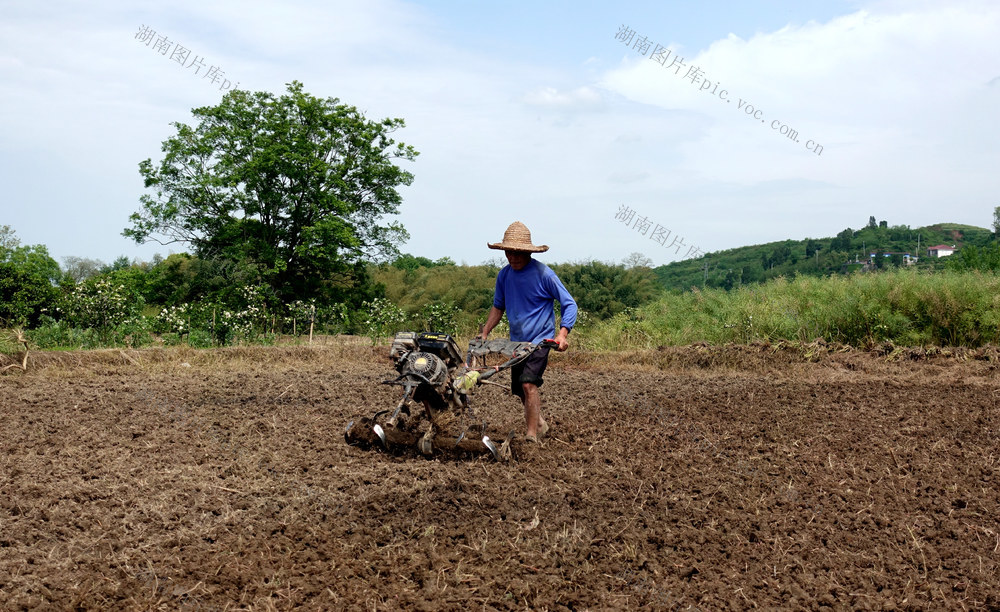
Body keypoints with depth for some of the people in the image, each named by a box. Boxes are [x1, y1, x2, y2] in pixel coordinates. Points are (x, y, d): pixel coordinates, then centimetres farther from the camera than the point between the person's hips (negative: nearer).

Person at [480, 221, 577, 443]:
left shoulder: (544, 274, -14)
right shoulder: (504, 275, 2)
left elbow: (569, 304, -11)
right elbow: (498, 306, 17)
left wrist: (562, 333, -24)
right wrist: (484, 334, 9)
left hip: (540, 339, -6)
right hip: (517, 341, 6)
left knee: (528, 383, -23)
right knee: (520, 389, 14)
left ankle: (531, 435, -19)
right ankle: (539, 424, 38)